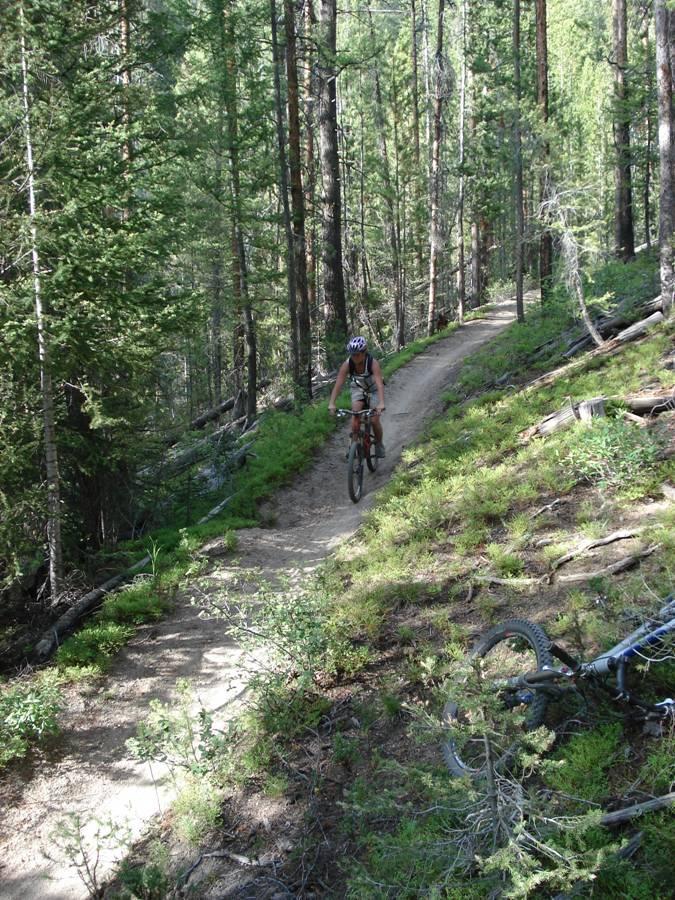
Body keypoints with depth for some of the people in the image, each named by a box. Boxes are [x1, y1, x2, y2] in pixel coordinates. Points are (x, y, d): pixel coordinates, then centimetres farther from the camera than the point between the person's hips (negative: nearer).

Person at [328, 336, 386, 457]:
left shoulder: (373, 363, -34)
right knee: (355, 417, -18)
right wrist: (331, 403, -43)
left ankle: (379, 444, 15)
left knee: (375, 420, -9)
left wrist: (381, 403, -58)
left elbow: (380, 384, -44)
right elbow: (338, 384, -32)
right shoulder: (347, 364, -27)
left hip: (373, 390, -2)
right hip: (358, 390, 2)